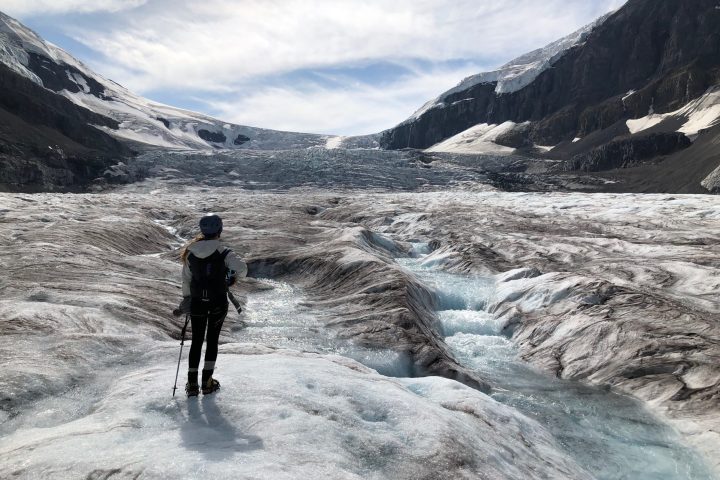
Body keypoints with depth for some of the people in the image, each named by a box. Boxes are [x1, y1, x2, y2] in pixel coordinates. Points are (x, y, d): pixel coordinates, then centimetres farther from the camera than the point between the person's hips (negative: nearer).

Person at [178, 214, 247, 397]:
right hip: (218, 302, -3)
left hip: (197, 302, 3)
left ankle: (192, 383, 16)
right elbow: (242, 269, -21)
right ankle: (207, 382, 16)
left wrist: (186, 297, 18)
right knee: (212, 339, 11)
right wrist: (233, 276, 1)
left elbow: (186, 279, 5)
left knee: (196, 340, 13)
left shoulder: (191, 253, -2)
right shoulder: (224, 253, -15)